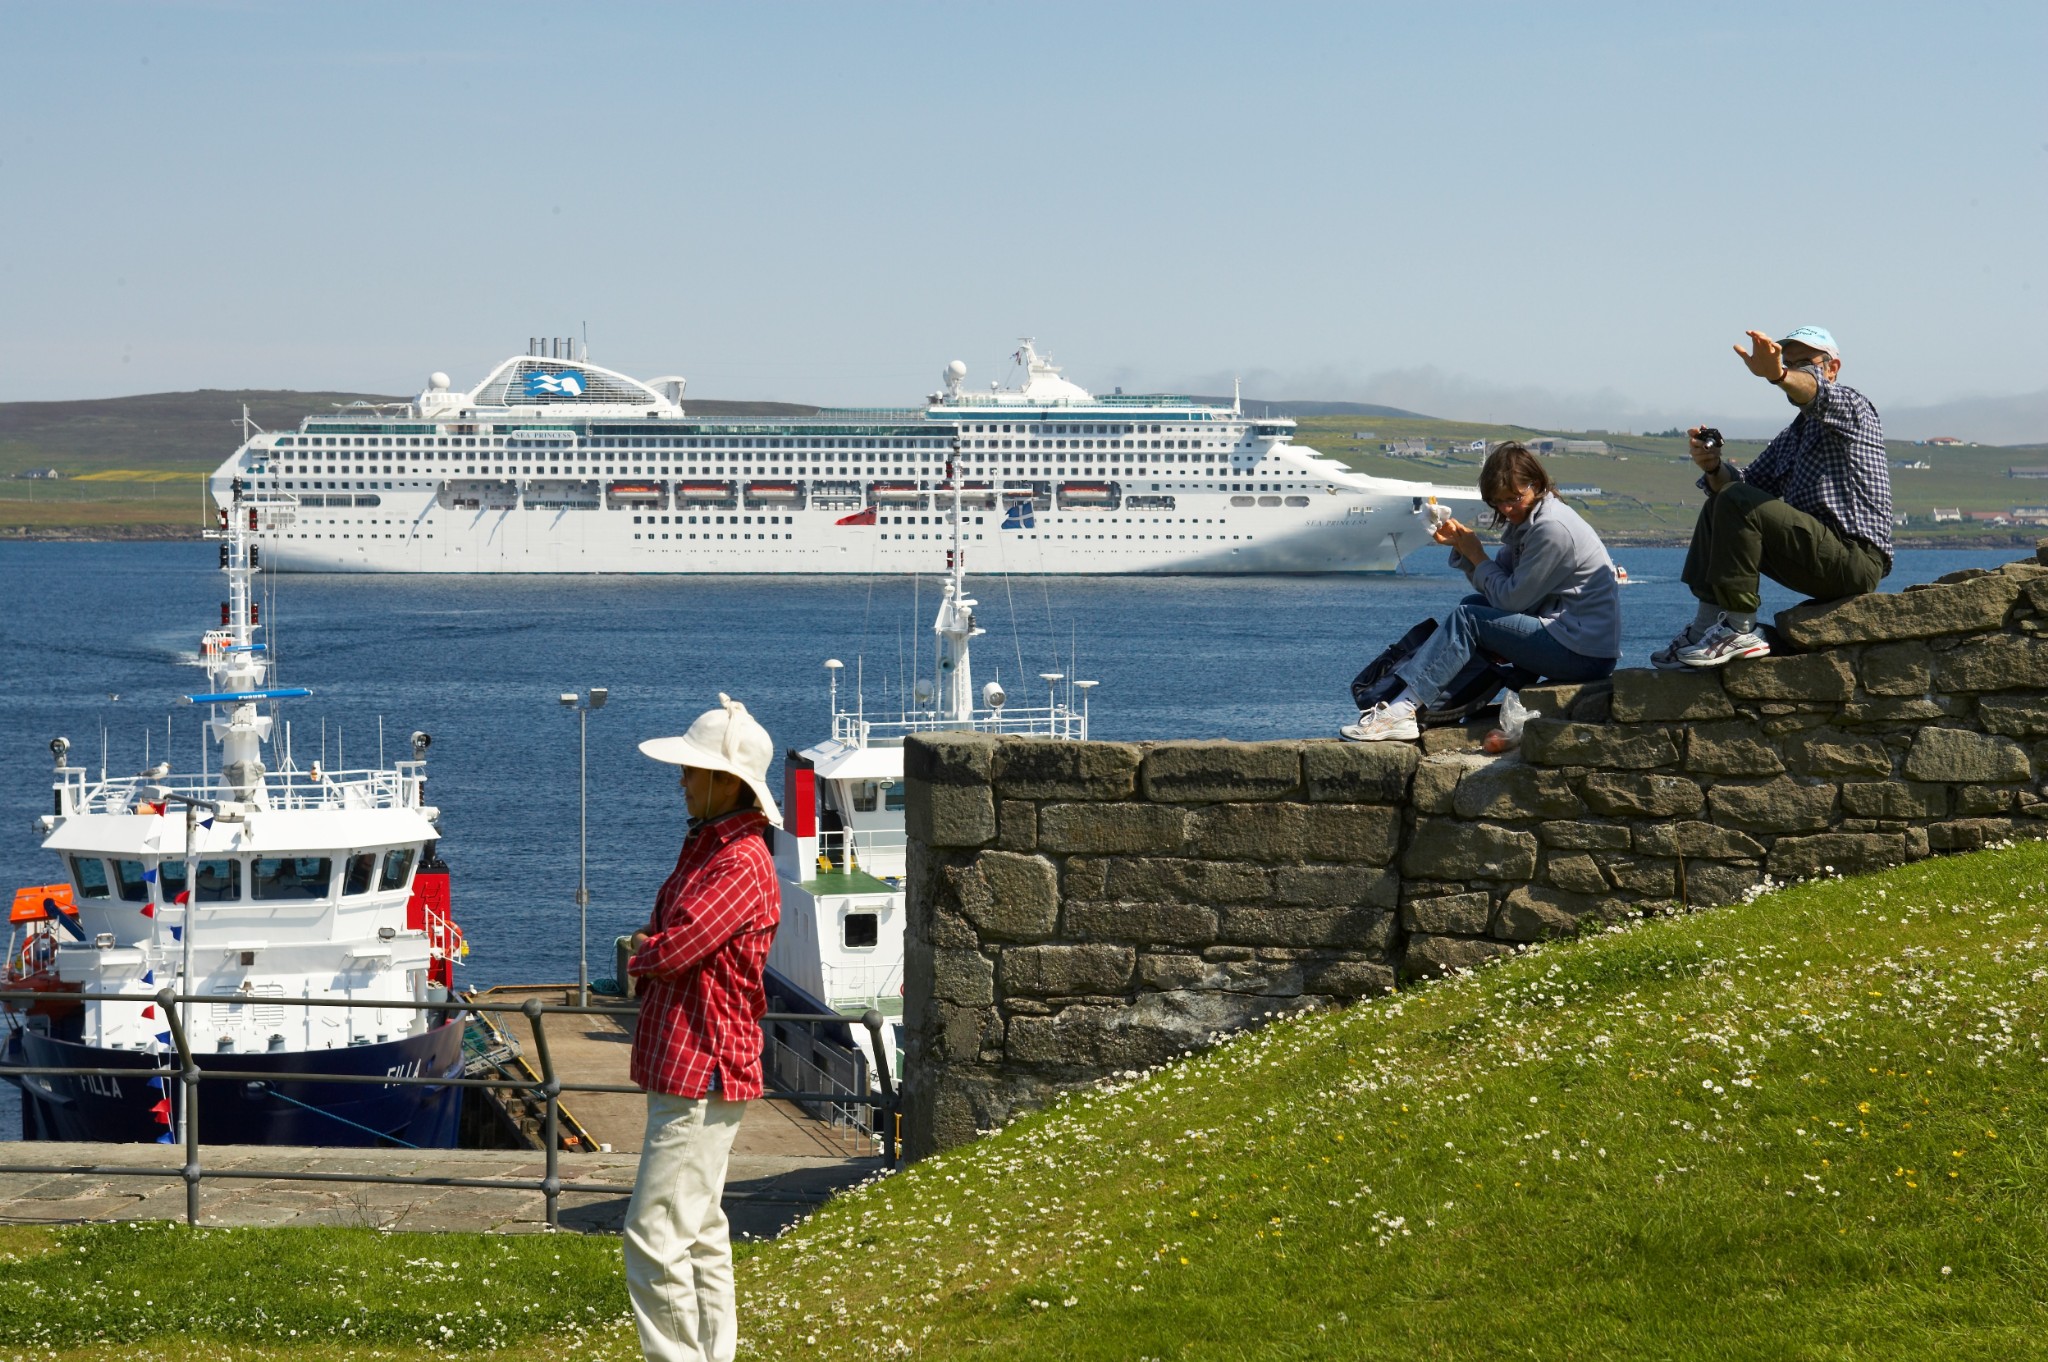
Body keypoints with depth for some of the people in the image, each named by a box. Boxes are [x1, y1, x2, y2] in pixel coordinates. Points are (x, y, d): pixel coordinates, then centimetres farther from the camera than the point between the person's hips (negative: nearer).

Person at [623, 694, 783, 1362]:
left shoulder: (740, 867, -19)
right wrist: (651, 951, -3)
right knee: (699, 1233, 16)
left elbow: (669, 950, -26)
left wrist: (642, 954, -3)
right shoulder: (706, 846, 15)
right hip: (687, 1070, 11)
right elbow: (663, 939, 20)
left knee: (655, 1235, -11)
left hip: (703, 1074, -11)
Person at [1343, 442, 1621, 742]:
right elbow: (1497, 589, 10)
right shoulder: (1525, 520, 13)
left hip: (1585, 655, -10)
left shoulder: (1552, 528, -17)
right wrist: (1460, 546, -3)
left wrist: (1477, 556, -3)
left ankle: (1402, 709, -18)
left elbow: (1511, 598, -15)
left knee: (1468, 619, -12)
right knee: (1474, 605, 10)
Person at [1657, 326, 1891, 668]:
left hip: (1855, 559, -9)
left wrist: (1777, 375, -50)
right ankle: (1708, 624, 1)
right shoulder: (1791, 437, 27)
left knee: (1736, 502, -22)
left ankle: (1737, 630, -22)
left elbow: (1816, 392, -27)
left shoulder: (1850, 405, -1)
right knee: (1717, 508, 14)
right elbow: (1749, 483, 17)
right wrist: (1714, 469, -7)